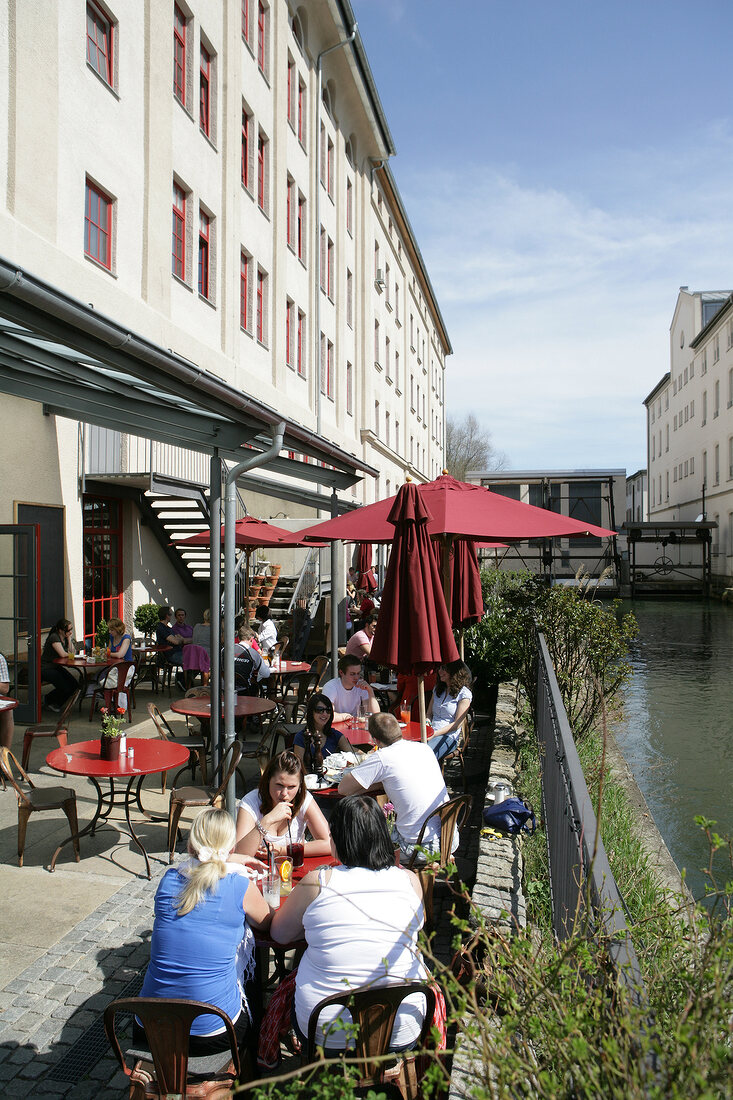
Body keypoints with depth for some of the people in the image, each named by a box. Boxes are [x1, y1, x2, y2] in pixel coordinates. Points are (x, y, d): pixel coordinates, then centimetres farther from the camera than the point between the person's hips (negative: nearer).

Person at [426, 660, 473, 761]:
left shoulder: (464, 693, -2)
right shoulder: (437, 689, 19)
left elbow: (457, 724, -7)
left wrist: (435, 734, -16)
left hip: (448, 736, -5)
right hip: (431, 733, 6)